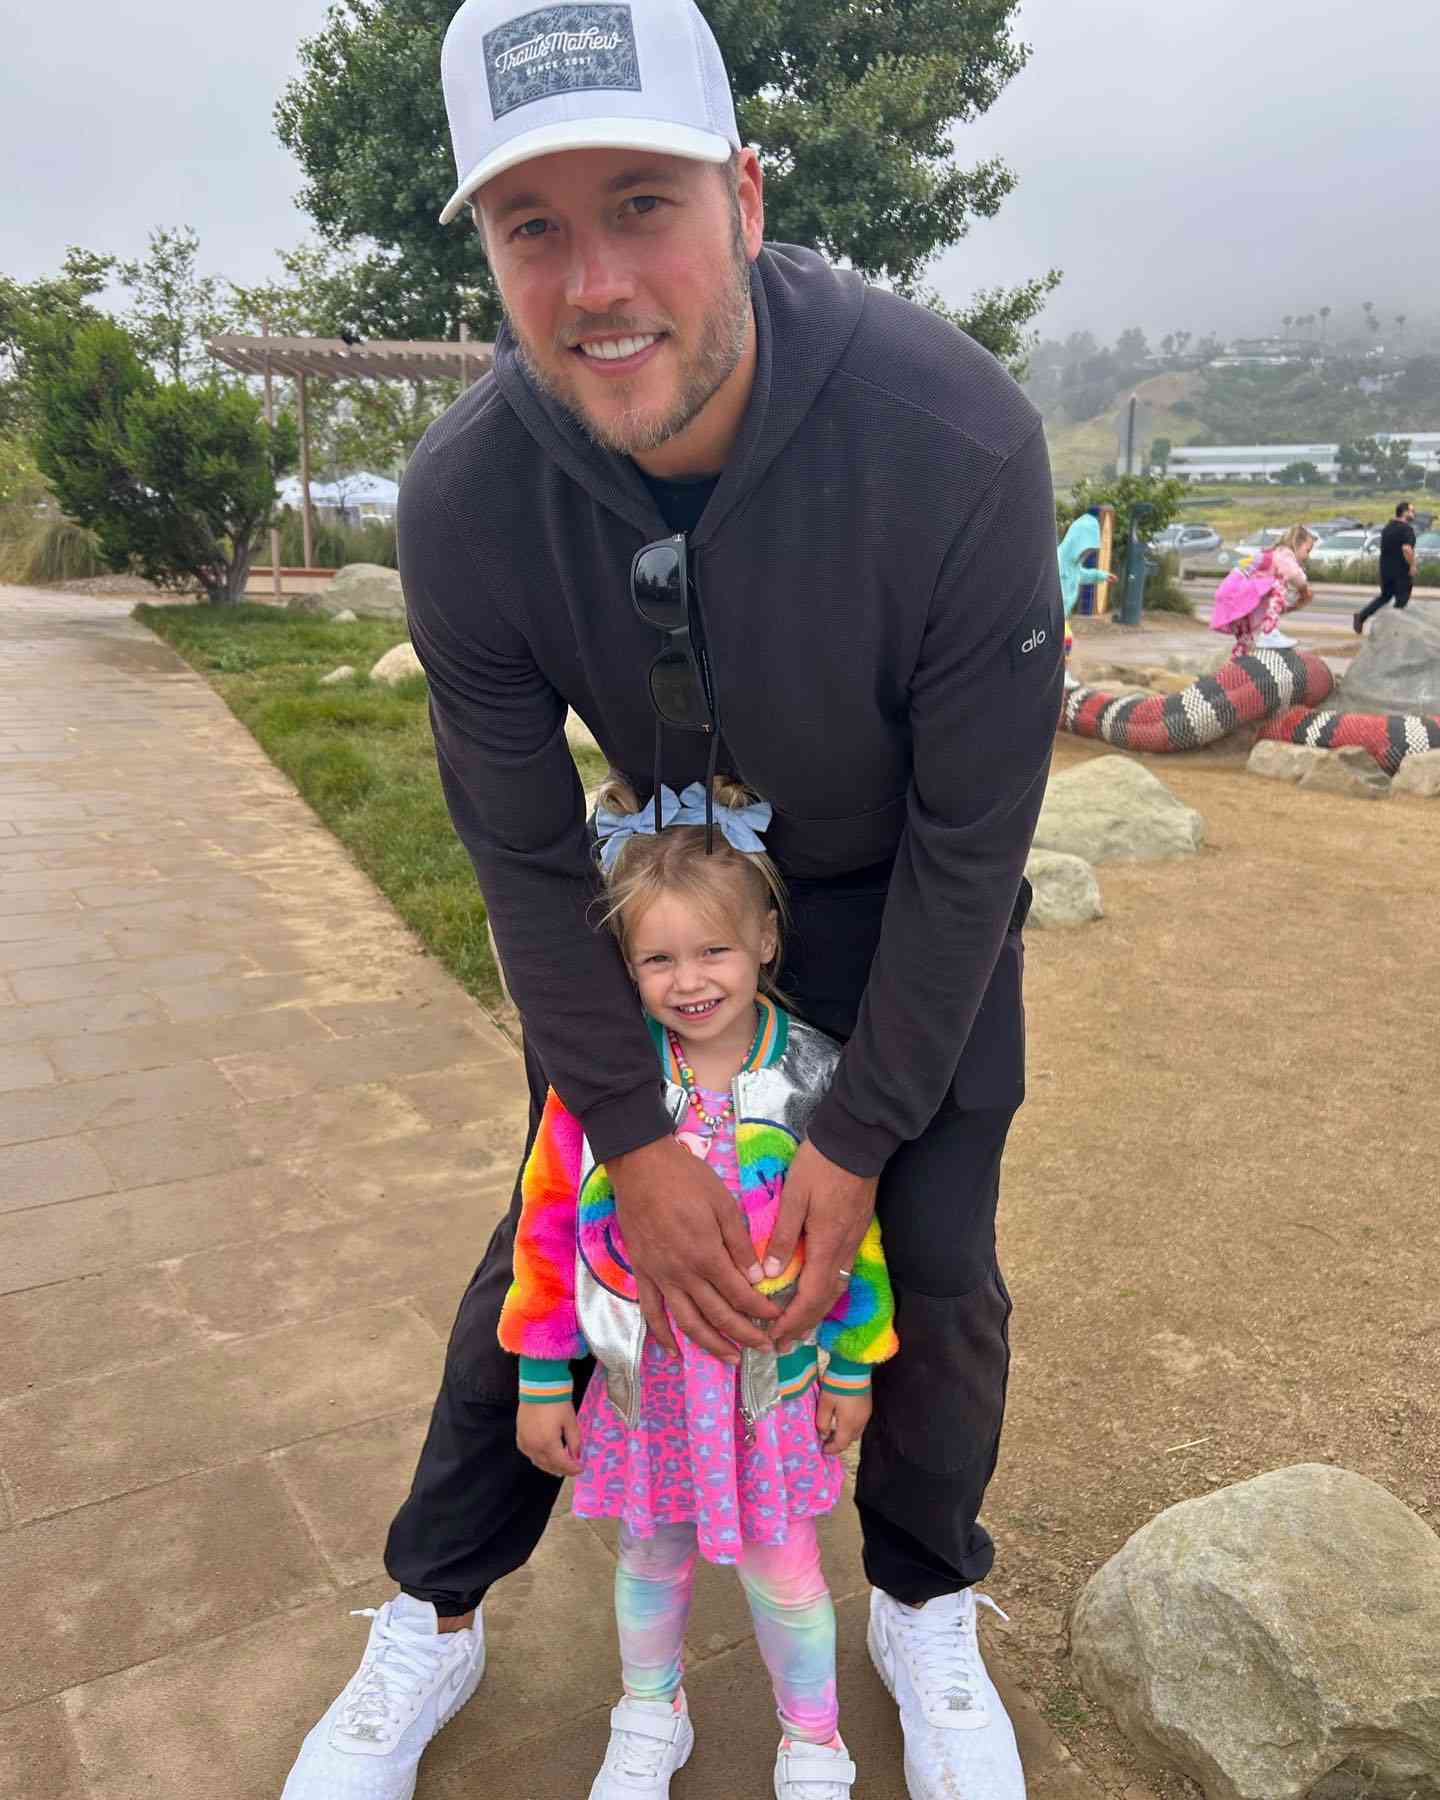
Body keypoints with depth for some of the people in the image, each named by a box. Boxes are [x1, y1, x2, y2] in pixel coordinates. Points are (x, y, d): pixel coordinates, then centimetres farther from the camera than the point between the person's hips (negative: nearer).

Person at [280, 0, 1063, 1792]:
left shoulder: (960, 440, -33)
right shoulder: (462, 502, -26)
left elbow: (970, 837, -23)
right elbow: (527, 860, -15)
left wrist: (853, 1143, -18)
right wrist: (640, 1148, -13)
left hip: (908, 895, -1)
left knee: (941, 1268, 2)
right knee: (553, 1234, 6)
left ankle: (925, 1610, 34)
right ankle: (432, 1618, 31)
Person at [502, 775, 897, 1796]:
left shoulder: (814, 1078, -17)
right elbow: (550, 1228, -7)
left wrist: (854, 1372, 3)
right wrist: (543, 1382, -2)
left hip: (772, 1374, -1)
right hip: (644, 1369, 1)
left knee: (782, 1571, 15)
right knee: (654, 1554, 22)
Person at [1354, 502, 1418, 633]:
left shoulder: (1387, 528, 10)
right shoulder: (1407, 528, -16)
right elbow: (1407, 549, -29)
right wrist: (1412, 565, -18)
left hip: (1385, 569, 7)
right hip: (1401, 570, -7)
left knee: (1385, 595, 20)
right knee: (1402, 599, 6)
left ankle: (1361, 616, 4)